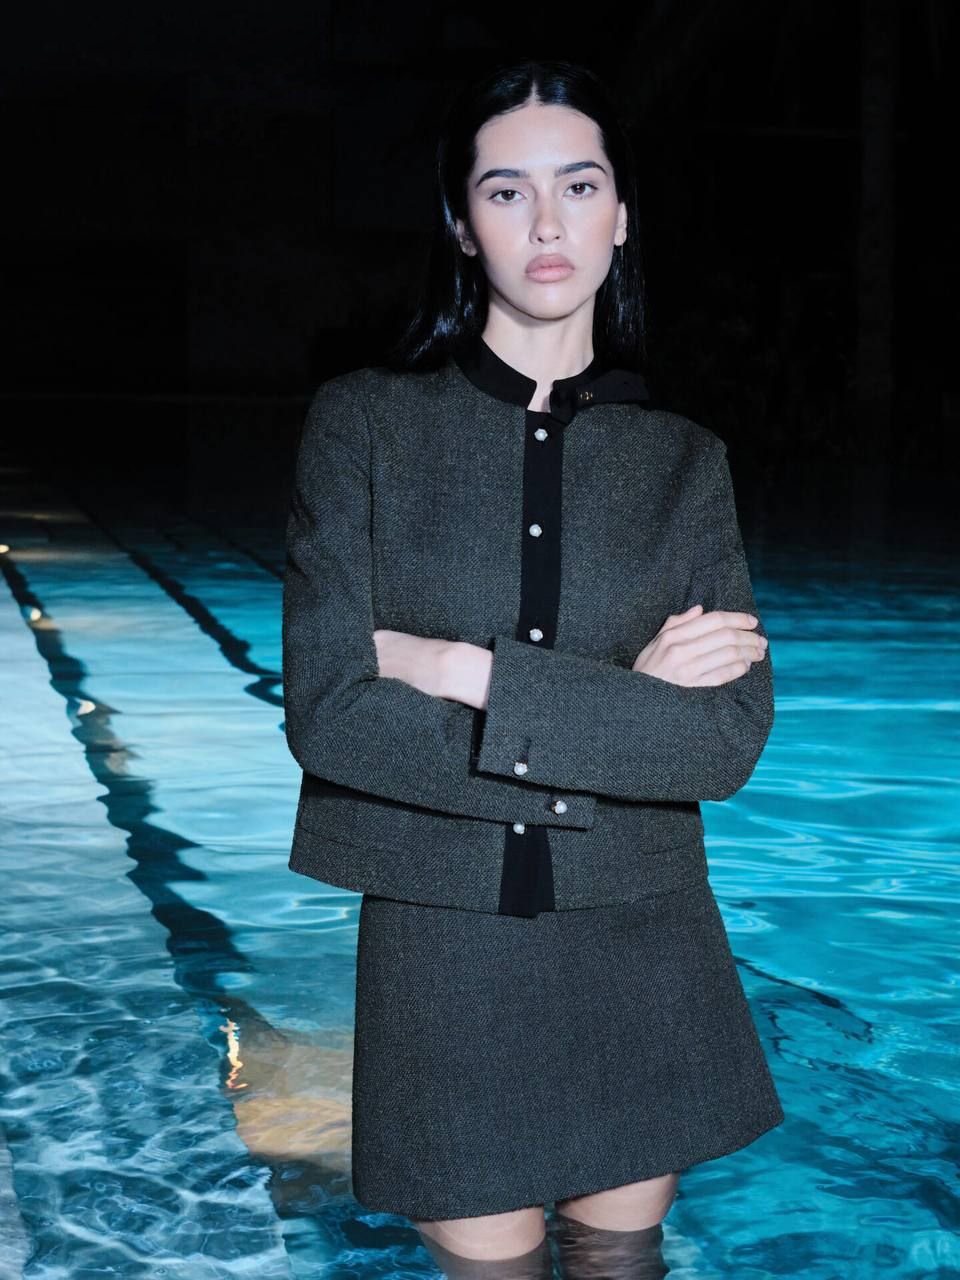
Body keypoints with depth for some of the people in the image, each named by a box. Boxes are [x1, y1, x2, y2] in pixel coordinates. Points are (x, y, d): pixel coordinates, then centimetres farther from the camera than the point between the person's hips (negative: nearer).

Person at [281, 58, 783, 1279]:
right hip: (443, 946, -1)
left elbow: (731, 739, -10)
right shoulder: (366, 421, -3)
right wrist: (620, 706, -14)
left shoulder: (684, 460, 2)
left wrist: (468, 673, -18)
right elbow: (328, 711, -13)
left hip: (642, 951, 2)